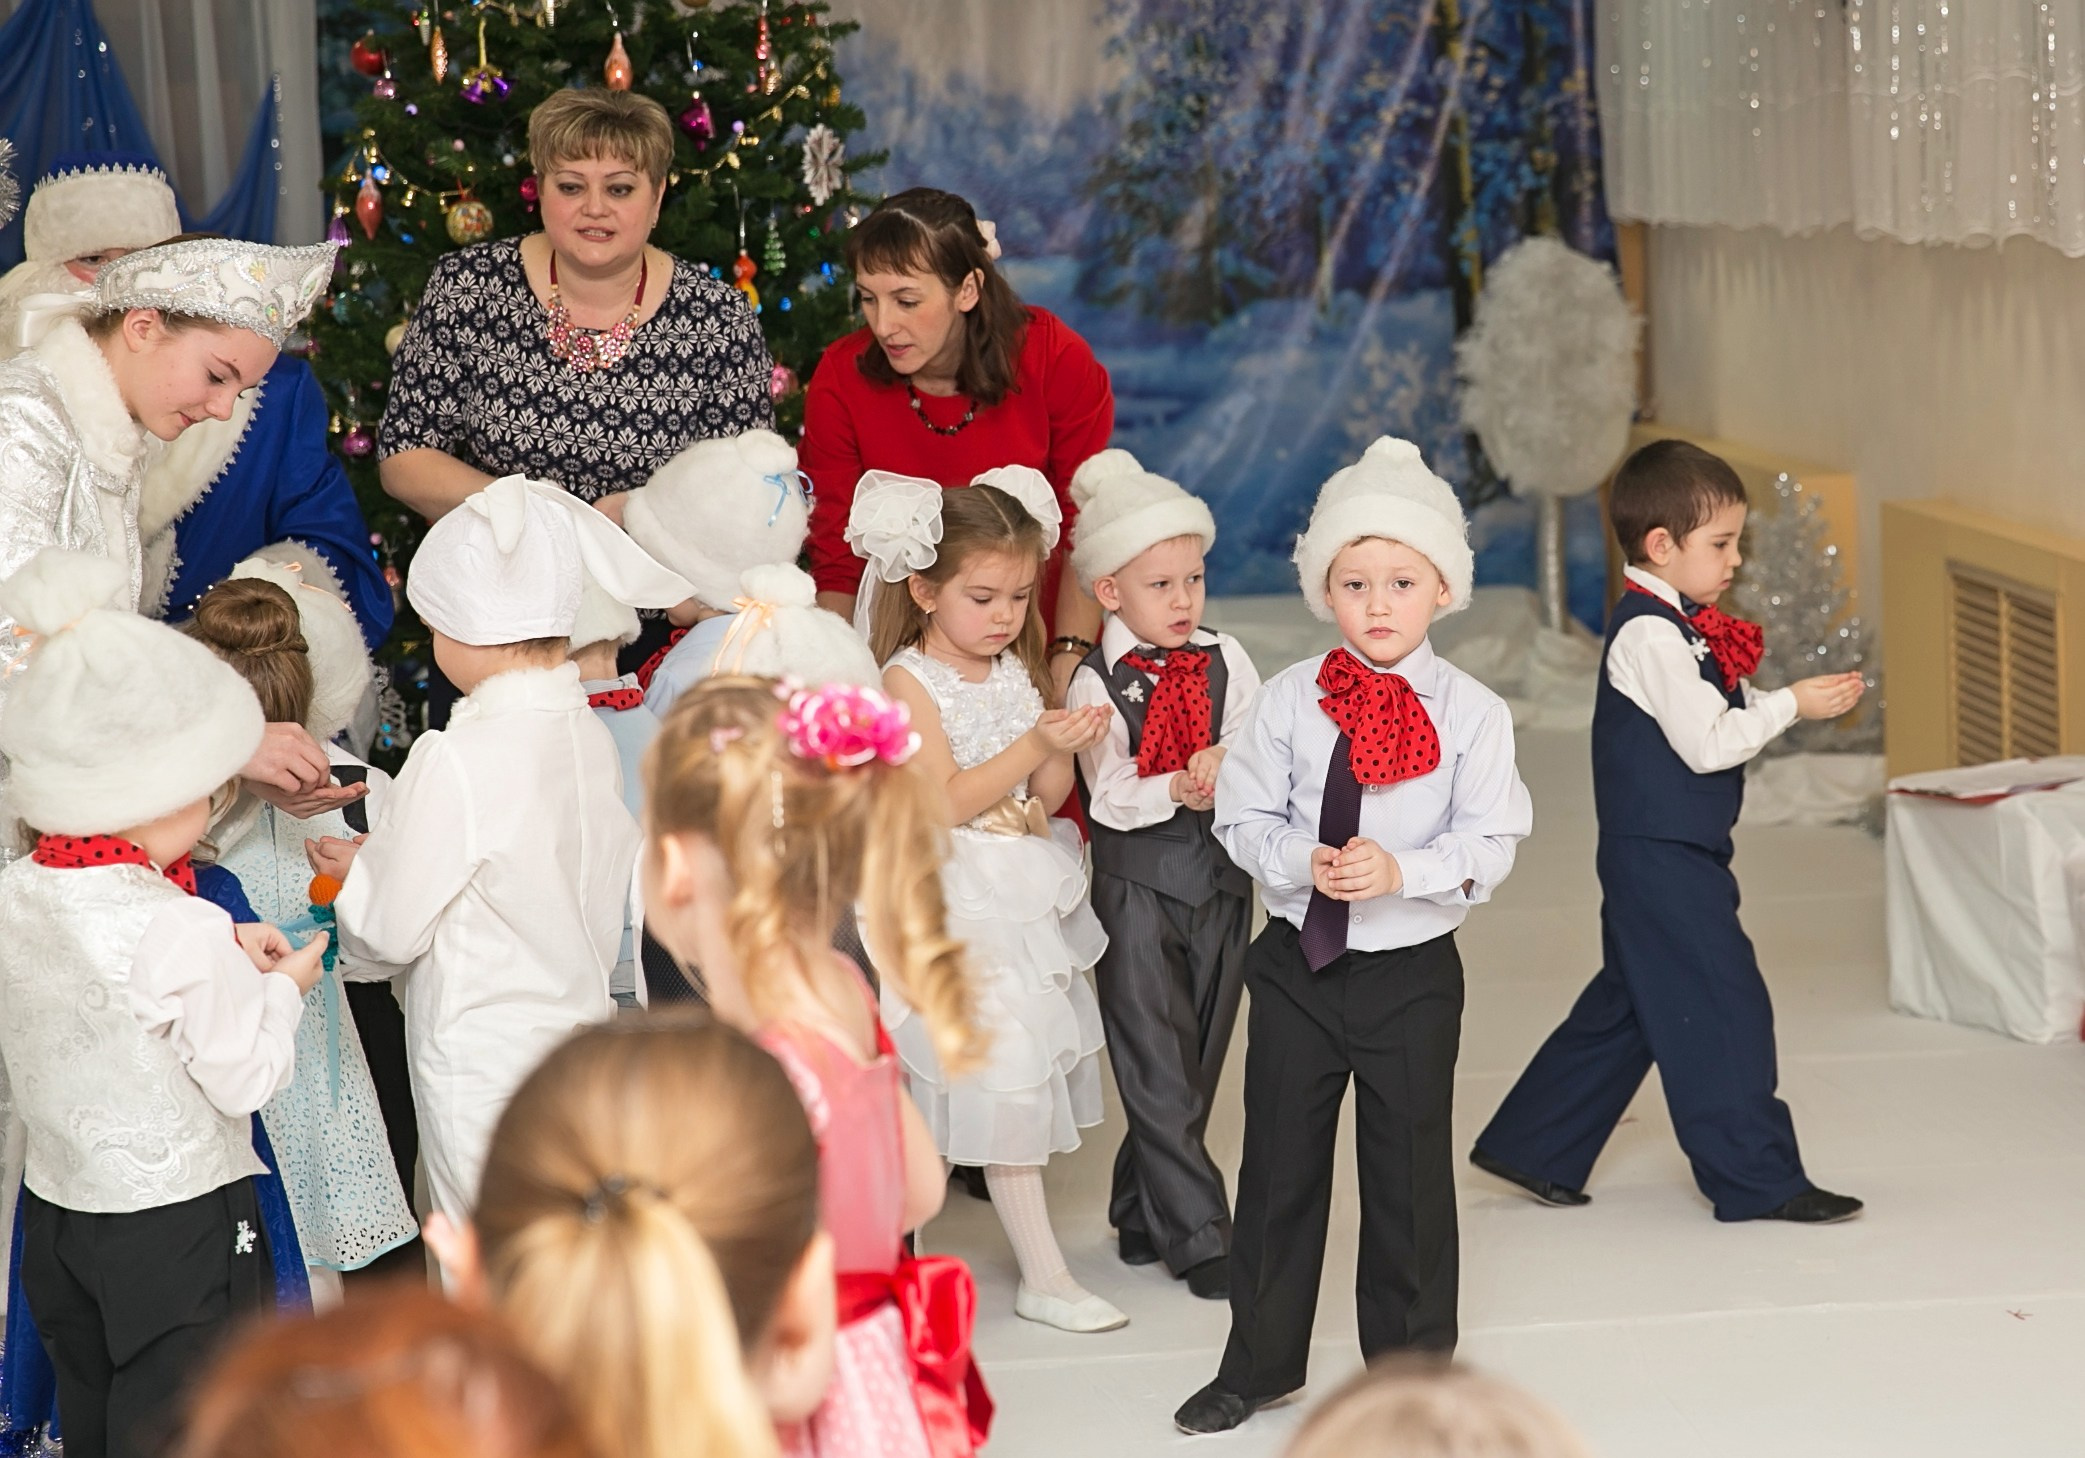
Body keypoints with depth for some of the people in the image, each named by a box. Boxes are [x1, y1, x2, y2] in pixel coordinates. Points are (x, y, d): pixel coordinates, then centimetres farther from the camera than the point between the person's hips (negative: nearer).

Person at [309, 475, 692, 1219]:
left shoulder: (458, 760, -21)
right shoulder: (590, 736, 0)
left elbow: (392, 930, -13)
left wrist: (352, 874, 9)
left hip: (482, 1068, -7)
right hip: (580, 1040, 7)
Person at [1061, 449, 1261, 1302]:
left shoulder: (1225, 662, 3)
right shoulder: (1096, 685, -9)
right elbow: (1109, 798, -14)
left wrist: (1224, 770, -24)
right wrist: (1178, 789, -29)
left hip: (1222, 878, 5)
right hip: (1138, 884, -4)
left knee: (1196, 1065, 12)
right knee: (1158, 1068, -3)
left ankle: (1142, 1220, 26)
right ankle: (1199, 1237, 3)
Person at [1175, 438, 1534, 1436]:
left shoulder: (1471, 713, -7)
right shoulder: (1289, 699, -2)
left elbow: (1489, 844, -10)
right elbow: (1245, 814, 0)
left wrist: (1402, 872, -25)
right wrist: (1305, 862, -18)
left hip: (1411, 973, -2)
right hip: (1297, 961, 2)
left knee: (1409, 1173, 7)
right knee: (1279, 1165, 12)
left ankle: (1413, 1365, 25)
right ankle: (1260, 1363, 28)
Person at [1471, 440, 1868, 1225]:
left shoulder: (1675, 626, 12)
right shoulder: (1651, 635, -19)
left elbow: (1714, 717, 16)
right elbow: (1707, 744, -22)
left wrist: (1791, 700, 4)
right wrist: (1791, 705, -14)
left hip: (1660, 856, 11)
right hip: (1663, 856, -11)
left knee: (1628, 1006, 16)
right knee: (1721, 1005, -4)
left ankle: (1532, 1149, 23)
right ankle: (1757, 1179, 3)